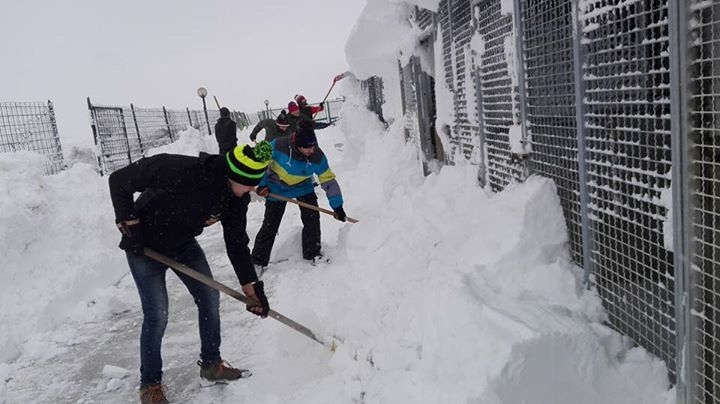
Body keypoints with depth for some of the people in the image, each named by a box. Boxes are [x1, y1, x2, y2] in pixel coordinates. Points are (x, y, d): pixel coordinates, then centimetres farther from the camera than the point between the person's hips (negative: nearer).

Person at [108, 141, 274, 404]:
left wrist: (252, 287, -10)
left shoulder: (236, 198, -17)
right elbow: (119, 181, -25)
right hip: (144, 246, -6)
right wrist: (129, 224, -21)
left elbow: (237, 244, -7)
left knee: (210, 299, 5)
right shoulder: (178, 169, -37)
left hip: (183, 244, 6)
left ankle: (211, 364, 25)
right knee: (157, 315, -7)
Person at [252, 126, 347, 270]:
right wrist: (262, 184, -14)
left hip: (303, 187, 2)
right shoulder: (278, 146, -33)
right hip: (277, 188, -2)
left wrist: (337, 206, -19)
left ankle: (313, 253, 9)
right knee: (270, 224, -1)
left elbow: (329, 180, -18)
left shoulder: (318, 157, -27)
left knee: (312, 218, -11)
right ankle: (258, 260, 12)